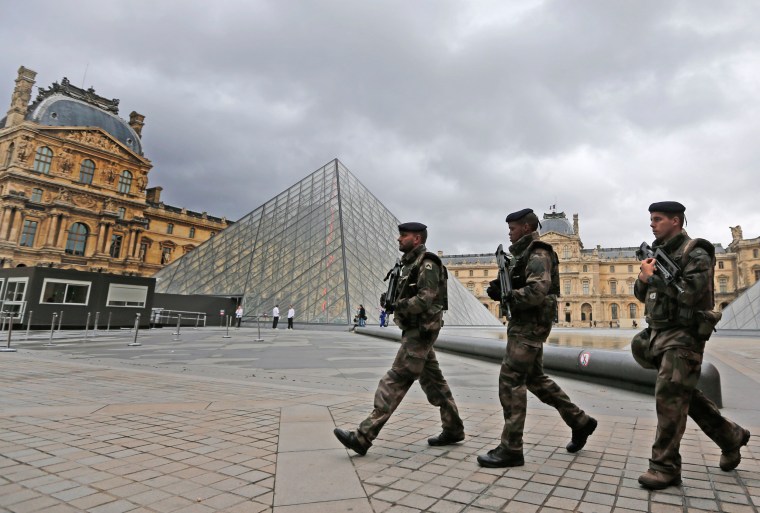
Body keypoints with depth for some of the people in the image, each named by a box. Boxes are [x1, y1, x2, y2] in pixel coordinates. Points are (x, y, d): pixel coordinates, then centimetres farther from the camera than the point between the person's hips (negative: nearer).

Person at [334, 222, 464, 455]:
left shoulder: (427, 263, -12)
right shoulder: (411, 263, 17)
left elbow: (425, 298, -23)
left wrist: (398, 306, -20)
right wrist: (396, 304, 2)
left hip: (421, 332, -10)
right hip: (413, 330, 10)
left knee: (395, 381, -10)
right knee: (432, 380, 14)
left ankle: (363, 437, -8)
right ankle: (453, 429, 26)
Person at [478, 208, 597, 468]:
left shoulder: (538, 254, -13)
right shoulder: (525, 253, 18)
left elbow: (537, 292, -25)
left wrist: (504, 295, -20)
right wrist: (502, 287, 1)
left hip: (530, 325, -10)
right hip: (524, 323, 10)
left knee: (510, 381, -9)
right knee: (535, 379, 18)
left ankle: (511, 449, -2)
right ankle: (580, 422, 31)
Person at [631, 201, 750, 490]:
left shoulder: (695, 254, -10)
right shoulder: (658, 253, 12)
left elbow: (689, 294, -22)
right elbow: (642, 295, 14)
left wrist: (654, 276, -14)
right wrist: (644, 278, -7)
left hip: (683, 336, -8)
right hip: (658, 335, 8)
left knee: (670, 398, -10)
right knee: (686, 395, 17)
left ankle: (665, 467, -1)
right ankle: (730, 437, 38)